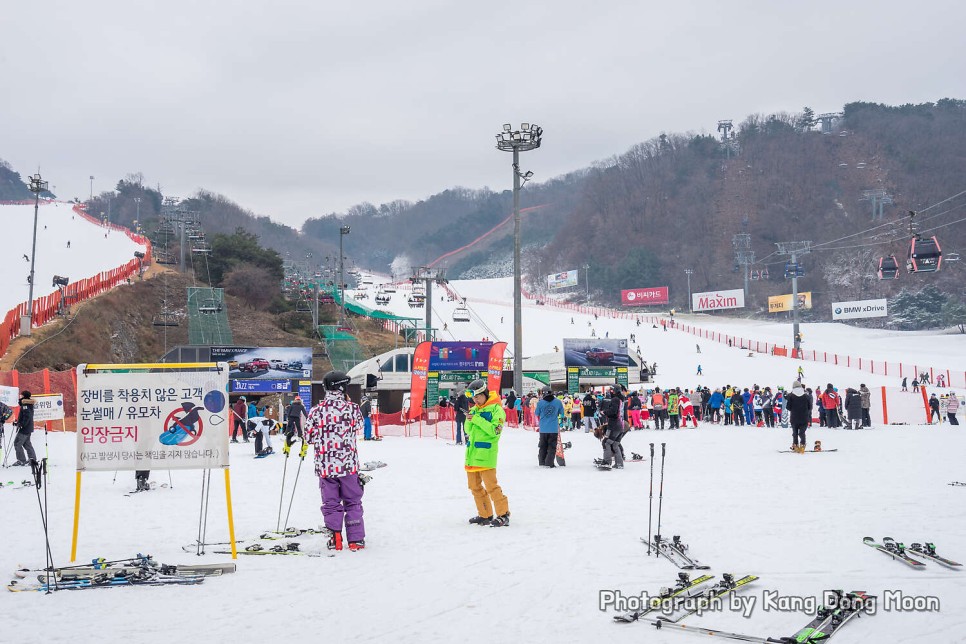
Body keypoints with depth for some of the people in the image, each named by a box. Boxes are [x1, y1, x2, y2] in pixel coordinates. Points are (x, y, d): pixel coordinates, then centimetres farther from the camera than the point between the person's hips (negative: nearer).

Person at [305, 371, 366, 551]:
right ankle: (355, 539, 11)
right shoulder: (351, 408, -7)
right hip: (348, 464, 0)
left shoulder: (316, 411, -7)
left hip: (325, 466, 0)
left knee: (330, 503, 11)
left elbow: (308, 438, 0)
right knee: (353, 502, 11)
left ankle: (335, 539, 8)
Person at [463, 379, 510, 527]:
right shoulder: (474, 410, 13)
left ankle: (503, 514, -2)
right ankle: (484, 515, 22)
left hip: (486, 453, -8)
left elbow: (495, 430, -17)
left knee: (490, 485, -10)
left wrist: (478, 419, -20)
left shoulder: (496, 409, -7)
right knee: (474, 486, 12)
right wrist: (469, 420, -8)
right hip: (471, 453, 8)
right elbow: (468, 430, 13)